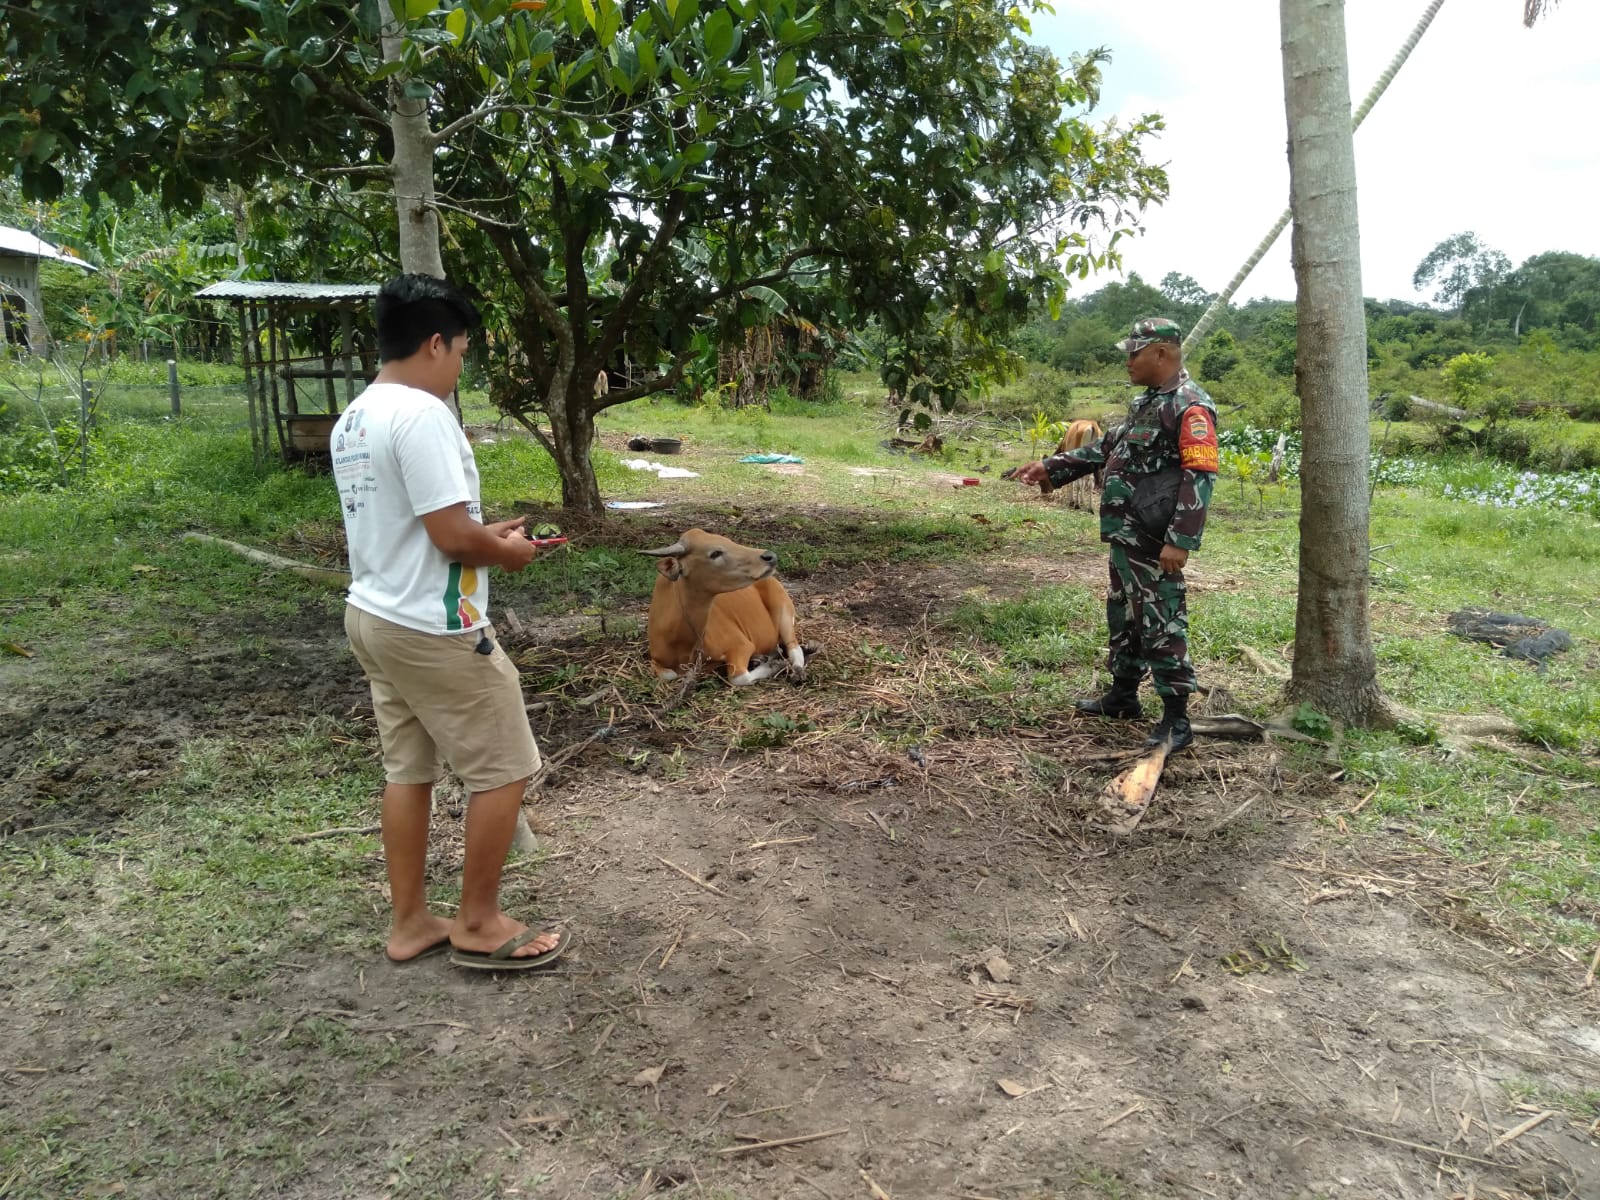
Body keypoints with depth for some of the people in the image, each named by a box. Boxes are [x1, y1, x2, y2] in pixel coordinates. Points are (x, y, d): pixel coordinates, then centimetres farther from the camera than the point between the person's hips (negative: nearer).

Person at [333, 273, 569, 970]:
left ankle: (409, 924, 28)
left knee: (407, 771, 17)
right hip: (433, 630, -10)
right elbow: (453, 537, -24)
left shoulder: (353, 420, 10)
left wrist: (488, 532, 13)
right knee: (502, 771, 4)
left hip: (374, 616, 10)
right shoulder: (421, 415, -21)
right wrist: (509, 551, -5)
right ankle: (479, 926, 16)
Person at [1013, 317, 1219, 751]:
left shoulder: (1191, 408, -15)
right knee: (1124, 616, 18)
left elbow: (1200, 478, -21)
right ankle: (1122, 696, 32)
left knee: (1161, 623, -6)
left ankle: (1176, 720, 1)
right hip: (1126, 536, 10)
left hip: (1154, 541, -10)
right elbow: (1107, 447, 25)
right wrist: (1050, 467, 21)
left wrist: (1181, 540, -27)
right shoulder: (1146, 401, 17)